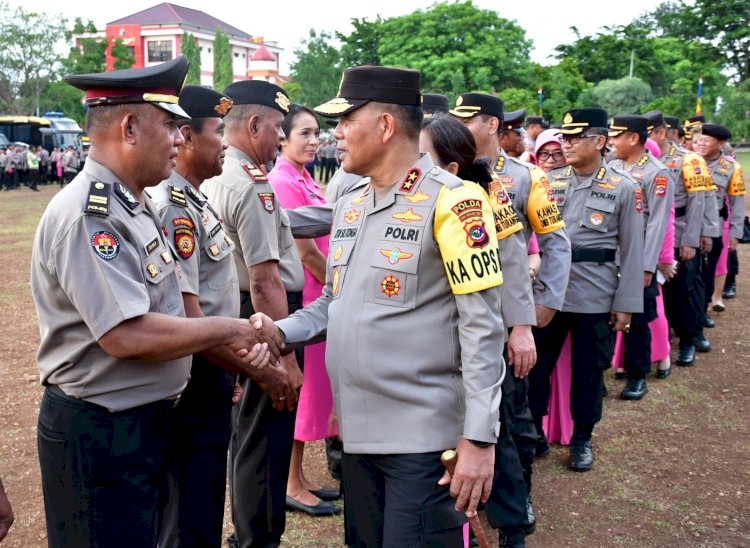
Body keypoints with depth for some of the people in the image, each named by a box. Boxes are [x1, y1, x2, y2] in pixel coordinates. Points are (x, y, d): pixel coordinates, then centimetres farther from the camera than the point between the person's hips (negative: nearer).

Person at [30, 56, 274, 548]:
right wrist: (228, 330, -17)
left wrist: (241, 344, -2)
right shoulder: (87, 214, -23)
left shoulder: (139, 206, 8)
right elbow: (127, 336, -30)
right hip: (97, 434, -9)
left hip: (147, 419, 10)